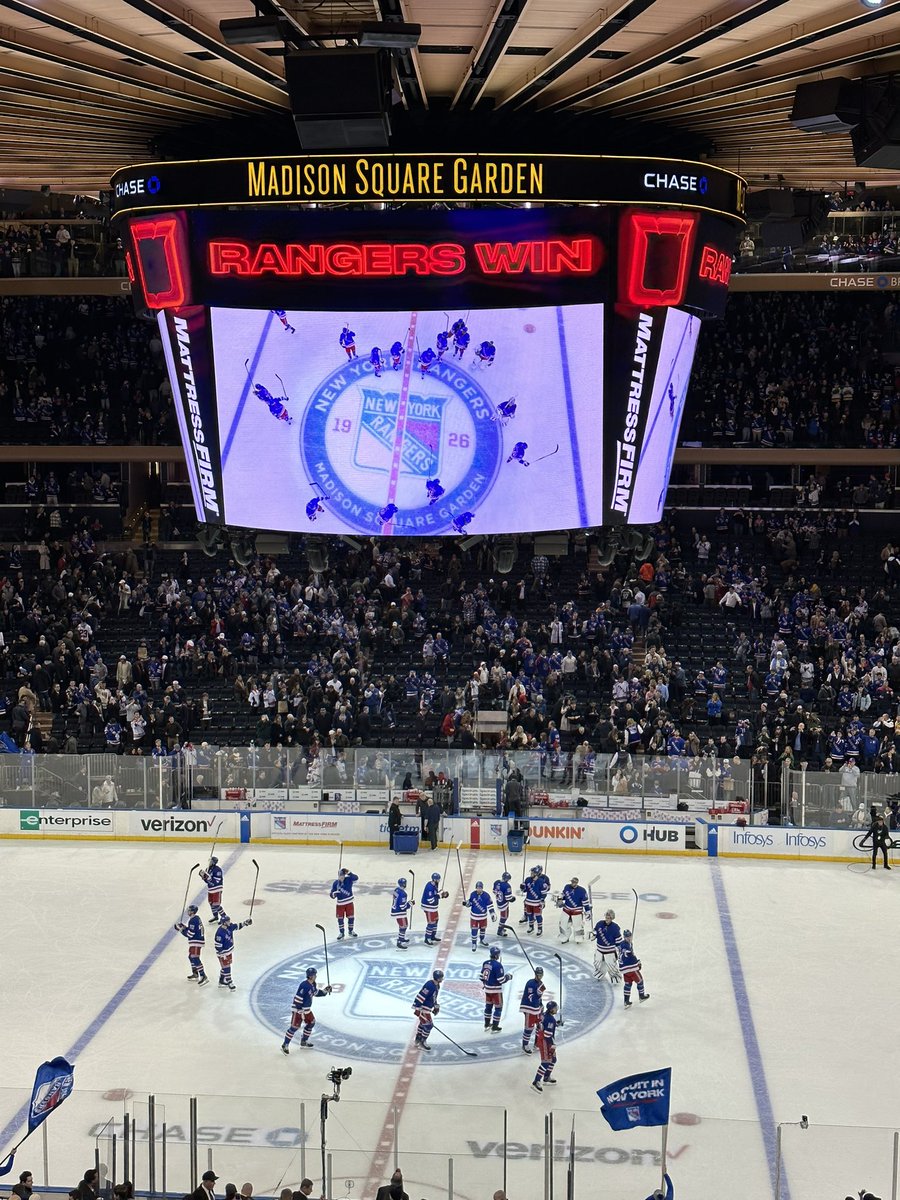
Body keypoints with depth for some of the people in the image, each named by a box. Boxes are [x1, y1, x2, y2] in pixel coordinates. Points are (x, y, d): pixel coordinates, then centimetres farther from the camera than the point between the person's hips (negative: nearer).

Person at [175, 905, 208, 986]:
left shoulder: (193, 920, -20)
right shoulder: (196, 918, 12)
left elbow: (190, 934, -21)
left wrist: (181, 929, -10)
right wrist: (184, 926, 9)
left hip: (196, 942, -11)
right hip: (196, 940, 11)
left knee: (195, 958, -14)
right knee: (191, 957, 23)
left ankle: (203, 976, -19)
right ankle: (195, 974, 36)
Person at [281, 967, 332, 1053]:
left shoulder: (313, 984, 3)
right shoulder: (304, 985, -27)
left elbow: (316, 992, 22)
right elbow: (298, 998, -27)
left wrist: (326, 990, 9)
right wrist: (299, 1011, -26)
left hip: (307, 1009, 10)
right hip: (298, 1009, -10)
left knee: (311, 1022, 17)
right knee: (294, 1026, -8)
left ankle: (304, 1041, 32)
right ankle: (285, 1045, -1)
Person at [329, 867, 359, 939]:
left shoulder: (349, 879, -10)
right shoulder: (335, 883, -7)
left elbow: (356, 878, -29)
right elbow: (332, 894, -6)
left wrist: (348, 873, -40)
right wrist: (334, 894, -29)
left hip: (349, 903, 0)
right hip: (340, 904, 0)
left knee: (351, 917, 9)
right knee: (340, 919, 5)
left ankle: (351, 931, 30)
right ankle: (341, 933, 21)